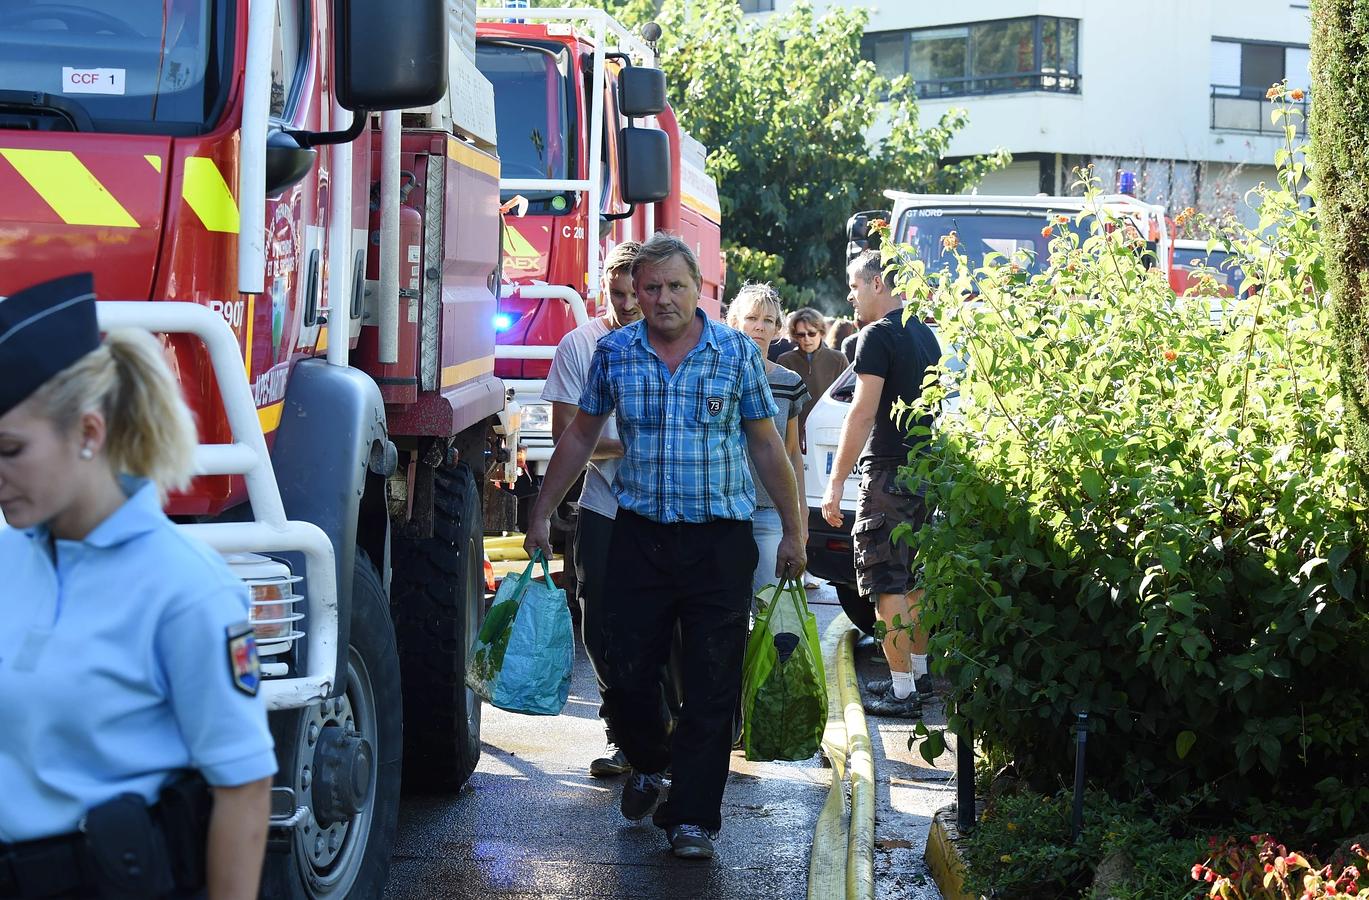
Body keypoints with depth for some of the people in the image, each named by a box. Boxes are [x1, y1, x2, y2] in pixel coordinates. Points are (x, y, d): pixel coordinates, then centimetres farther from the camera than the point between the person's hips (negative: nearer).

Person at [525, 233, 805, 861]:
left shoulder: (736, 352, 0)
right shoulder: (614, 352, 4)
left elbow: (767, 445, 4)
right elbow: (580, 436, 13)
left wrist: (792, 531, 3)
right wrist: (541, 515, 12)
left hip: (719, 541, -1)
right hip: (640, 535, 2)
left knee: (712, 685, -1)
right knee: (627, 669, 5)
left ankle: (692, 816, 7)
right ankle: (647, 763, 35)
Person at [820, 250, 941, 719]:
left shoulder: (878, 335, -12)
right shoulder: (925, 334, 15)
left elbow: (863, 413, -17)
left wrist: (836, 482, -15)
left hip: (889, 474, -9)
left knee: (887, 584, -6)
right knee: (914, 581, 17)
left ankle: (902, 692, -6)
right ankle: (917, 675, 24)